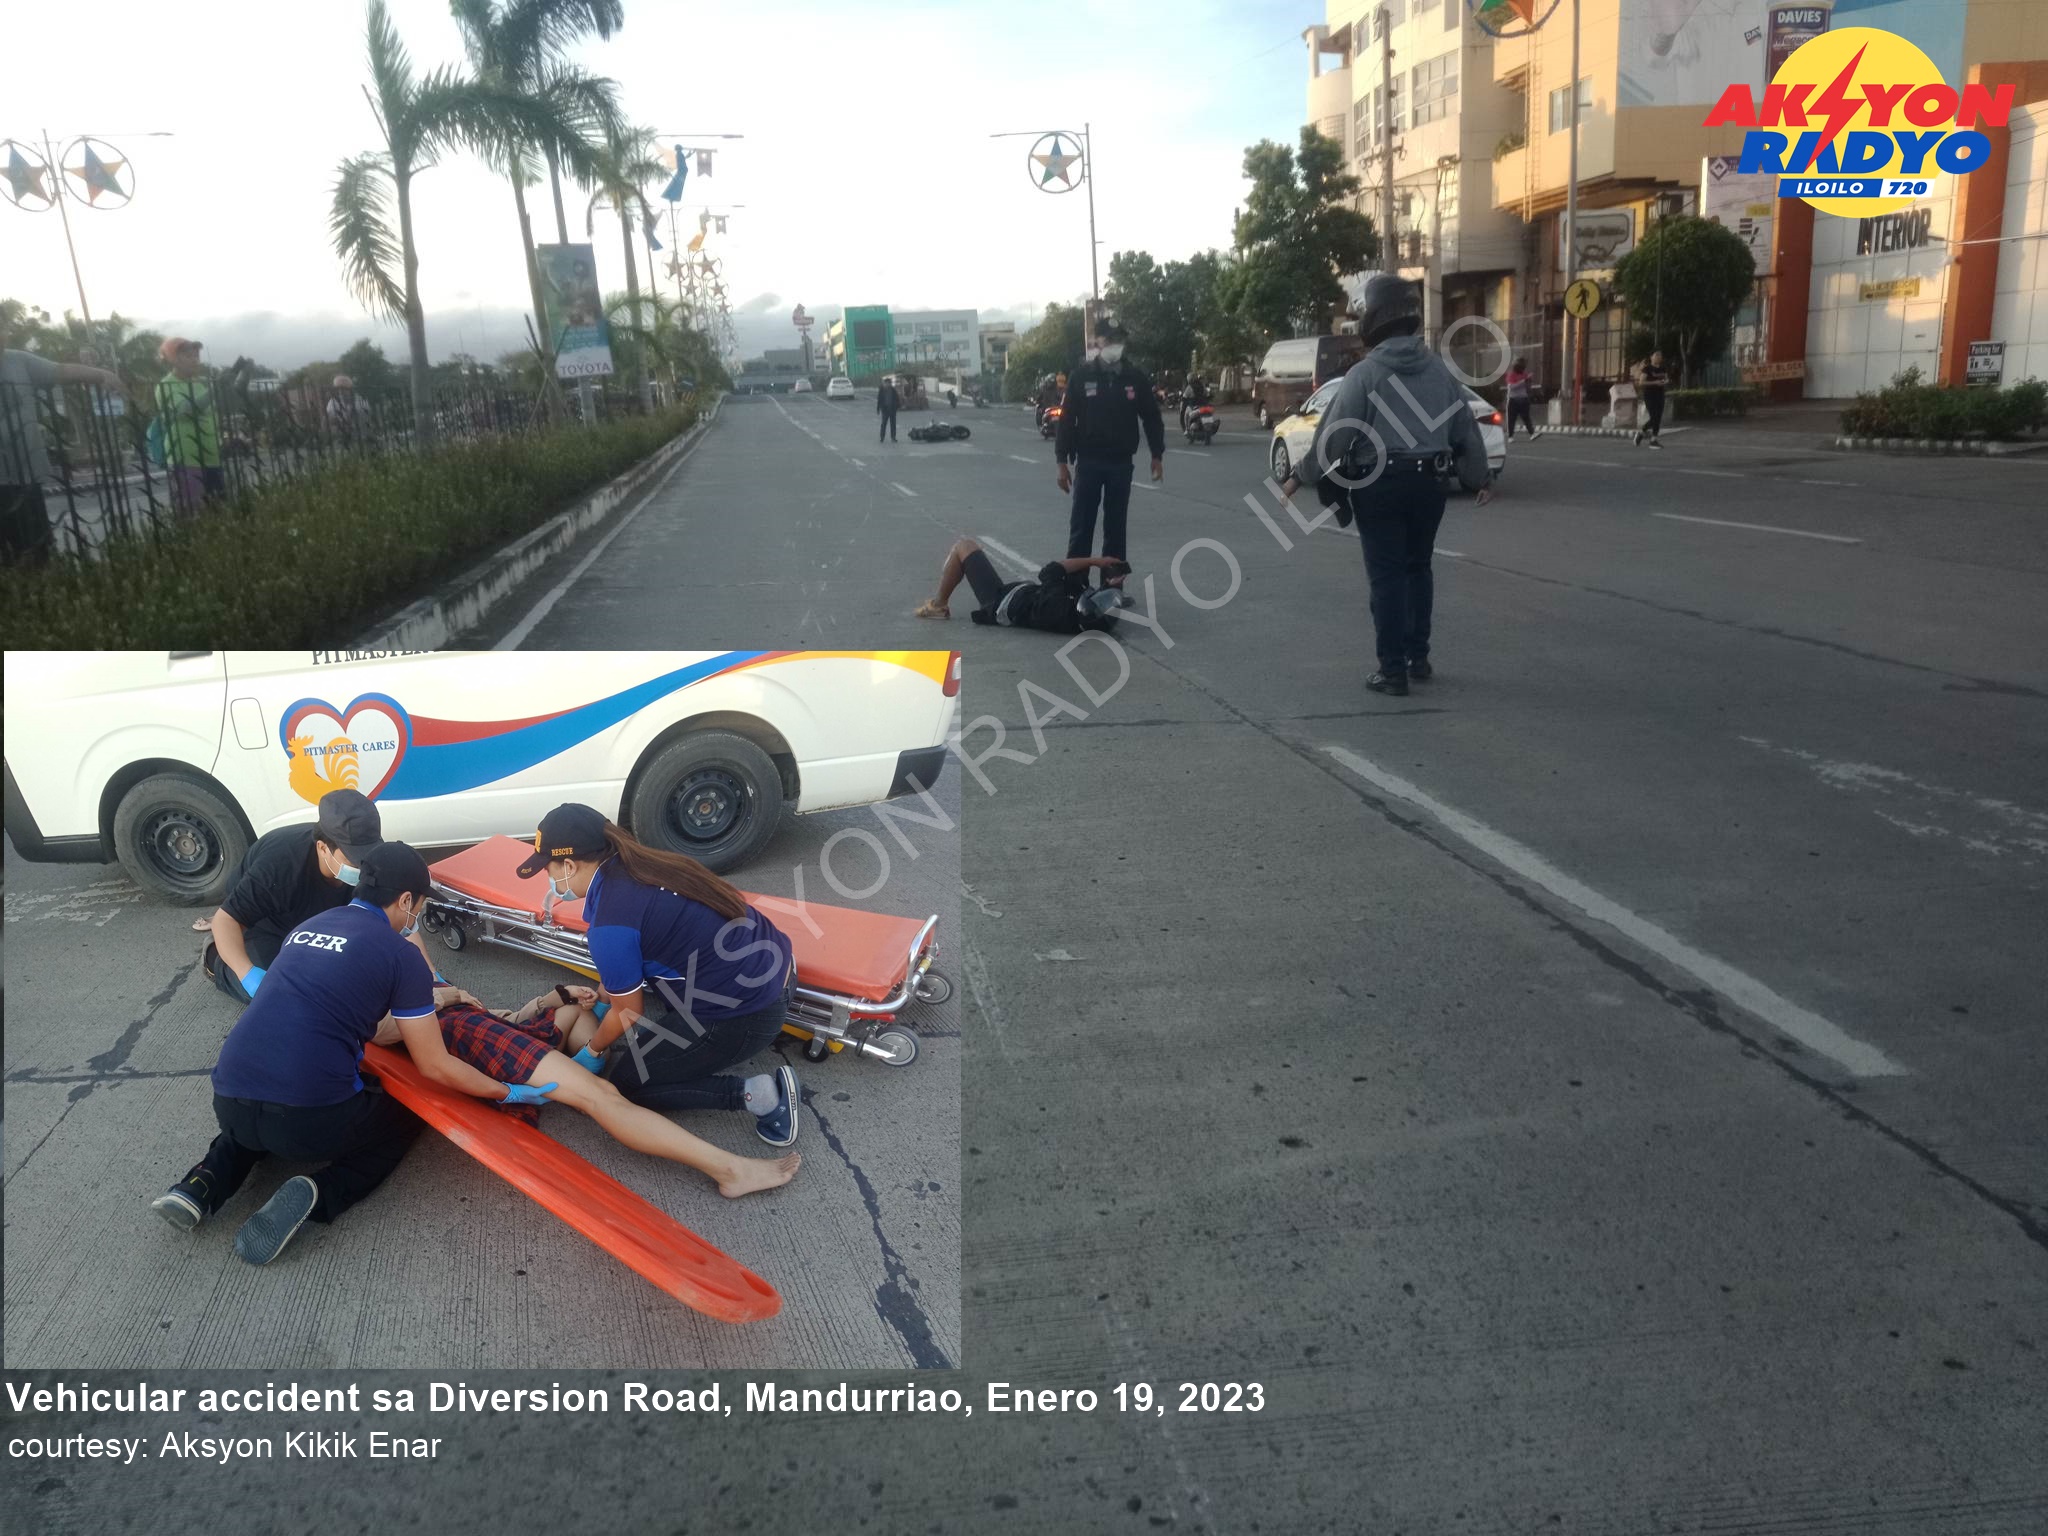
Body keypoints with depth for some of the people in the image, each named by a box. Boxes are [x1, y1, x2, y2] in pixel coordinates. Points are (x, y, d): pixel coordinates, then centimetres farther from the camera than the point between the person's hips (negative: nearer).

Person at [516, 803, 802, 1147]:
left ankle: (756, 1094, -3)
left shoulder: (611, 926, -19)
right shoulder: (636, 866, 5)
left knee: (625, 1084, 8)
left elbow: (629, 1013, -3)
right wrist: (603, 1001, 34)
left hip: (745, 1016, -9)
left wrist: (593, 1051, 15)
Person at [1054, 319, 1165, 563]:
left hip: (1121, 463, 2)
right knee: (1081, 527, -1)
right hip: (1088, 462, -1)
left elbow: (1151, 417, 8)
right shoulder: (1082, 375, -1)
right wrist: (1062, 460, -6)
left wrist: (1157, 455, 2)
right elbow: (1066, 419, -2)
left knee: (1115, 526, 7)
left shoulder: (1135, 376, 3)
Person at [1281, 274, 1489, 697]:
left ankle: (1393, 671, 1)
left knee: (1387, 575, 0)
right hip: (1427, 483, 5)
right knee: (1417, 568, 19)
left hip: (1379, 484, -5)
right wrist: (1478, 477, 26)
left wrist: (1301, 477, -2)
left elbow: (1334, 434, -12)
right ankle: (1418, 658, 25)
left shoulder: (1365, 372, -9)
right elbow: (1466, 430, 13)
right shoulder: (1438, 369, 7)